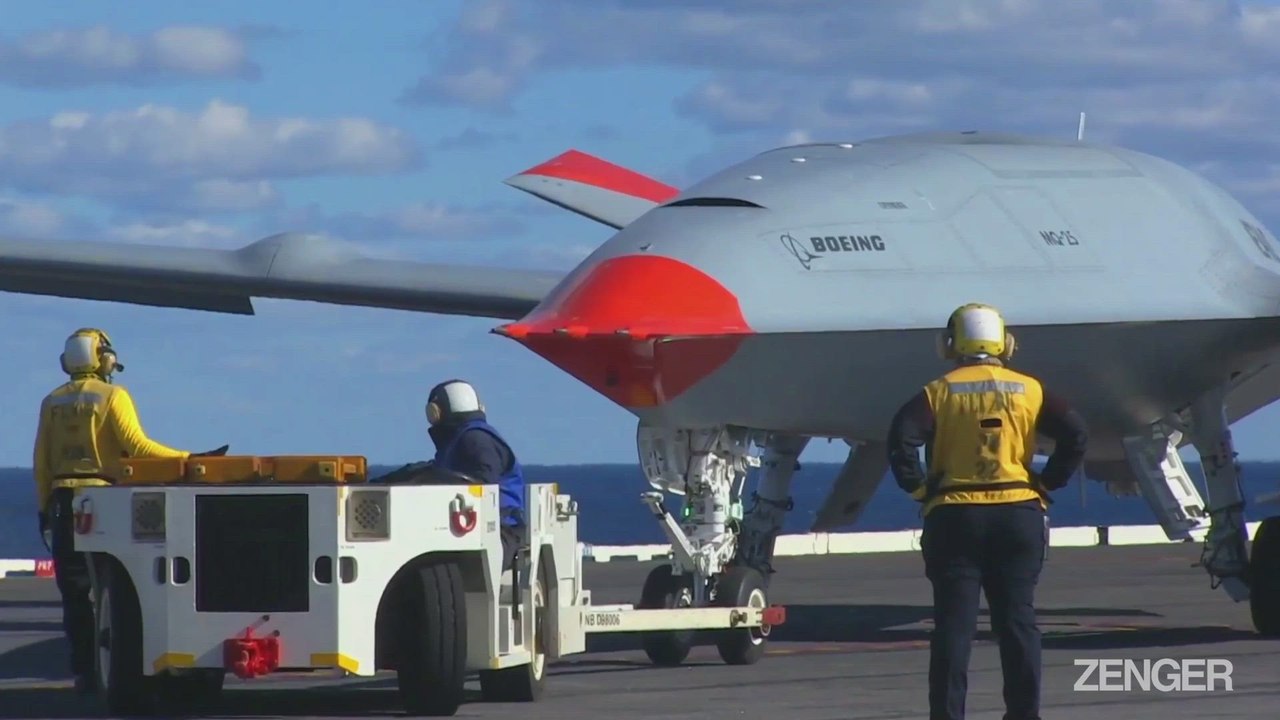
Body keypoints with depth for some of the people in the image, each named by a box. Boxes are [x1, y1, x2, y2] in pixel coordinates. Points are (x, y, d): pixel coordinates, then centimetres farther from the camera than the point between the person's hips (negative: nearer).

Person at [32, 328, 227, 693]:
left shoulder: (52, 403, 8)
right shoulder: (113, 397, -4)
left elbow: (41, 462, 8)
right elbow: (137, 446, -15)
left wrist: (44, 509, 14)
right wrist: (188, 459, -15)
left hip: (63, 499, 3)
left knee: (75, 590, 4)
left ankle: (83, 669, 1)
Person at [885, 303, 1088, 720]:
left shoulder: (939, 393, 0)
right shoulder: (1029, 390, 5)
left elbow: (901, 439, -14)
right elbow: (1075, 435, -4)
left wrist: (920, 489, -4)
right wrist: (1046, 484, 2)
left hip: (955, 517, -1)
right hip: (1019, 515, 2)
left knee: (953, 625, 0)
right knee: (1017, 621, 6)